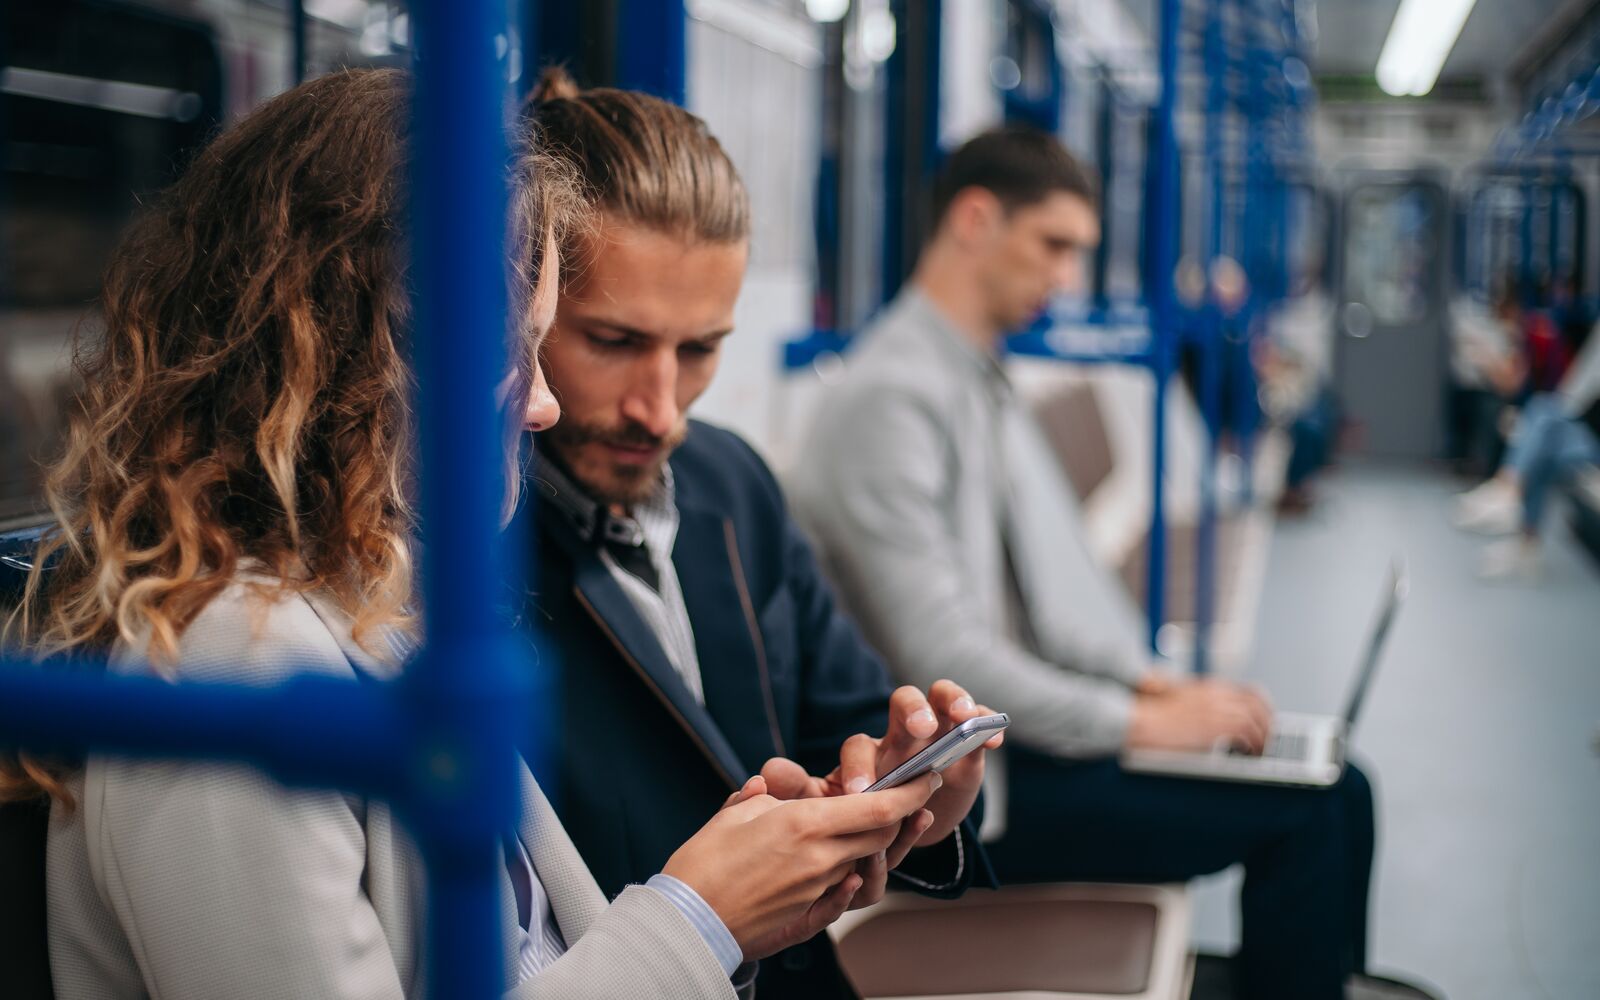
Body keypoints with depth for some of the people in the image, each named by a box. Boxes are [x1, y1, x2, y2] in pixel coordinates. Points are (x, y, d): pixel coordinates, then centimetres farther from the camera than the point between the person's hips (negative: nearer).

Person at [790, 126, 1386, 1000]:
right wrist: (1139, 722, -18)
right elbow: (937, 653, -22)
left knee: (1337, 791, 2)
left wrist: (1148, 678, 0)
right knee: (1297, 818, -15)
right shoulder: (889, 400, -17)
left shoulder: (986, 385, 13)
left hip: (1025, 724, 9)